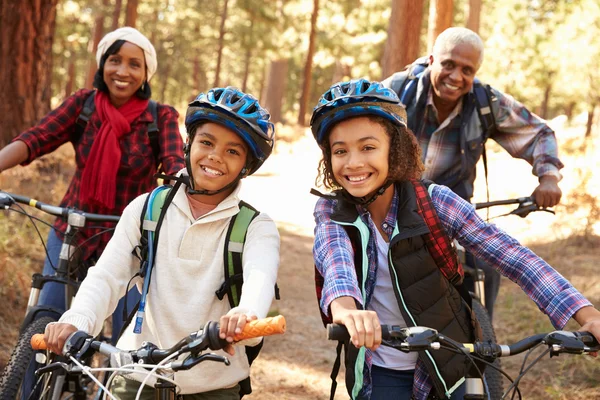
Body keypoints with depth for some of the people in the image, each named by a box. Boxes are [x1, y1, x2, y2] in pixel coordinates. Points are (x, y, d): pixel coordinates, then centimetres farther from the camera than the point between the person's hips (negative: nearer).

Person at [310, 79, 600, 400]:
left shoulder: (433, 202, -15)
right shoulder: (331, 212, -12)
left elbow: (510, 255, -20)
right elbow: (334, 259, -33)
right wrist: (344, 308, -56)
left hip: (445, 369, 0)